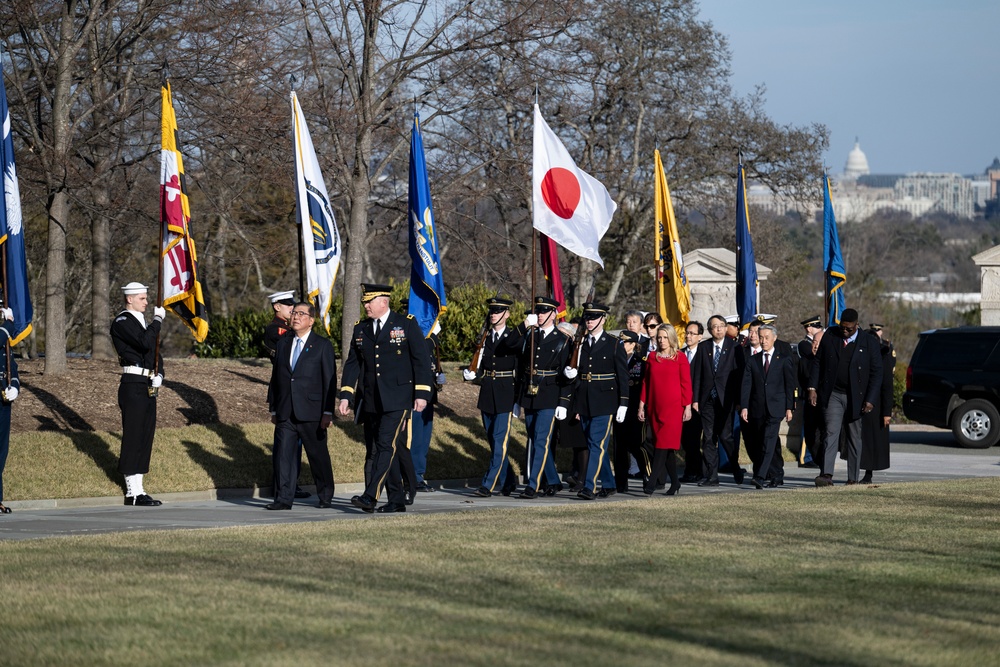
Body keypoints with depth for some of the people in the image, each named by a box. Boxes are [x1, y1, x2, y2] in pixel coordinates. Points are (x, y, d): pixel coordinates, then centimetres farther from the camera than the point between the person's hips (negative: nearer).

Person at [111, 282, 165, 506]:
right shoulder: (122, 322, -8)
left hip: (148, 388, 9)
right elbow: (145, 343, -22)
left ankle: (137, 490, 12)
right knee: (133, 437, -8)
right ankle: (133, 492, -7)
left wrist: (159, 375, 5)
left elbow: (155, 352, 23)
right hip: (133, 386, -9)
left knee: (145, 438, 8)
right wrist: (158, 320, -12)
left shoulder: (142, 323, 21)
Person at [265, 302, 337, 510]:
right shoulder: (282, 344, 14)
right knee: (284, 454, -4)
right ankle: (283, 498, -4)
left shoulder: (322, 346, 1)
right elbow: (275, 378, 16)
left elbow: (329, 381, -2)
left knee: (318, 455, 5)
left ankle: (325, 497, 17)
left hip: (311, 413, -4)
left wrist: (327, 412, -9)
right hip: (285, 413, 4)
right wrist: (273, 409, 12)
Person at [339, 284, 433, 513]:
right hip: (370, 403, 6)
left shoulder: (407, 324, -2)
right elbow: (352, 363, 13)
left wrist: (422, 393, -8)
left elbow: (421, 359, -2)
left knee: (386, 446, -16)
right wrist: (346, 396, 5)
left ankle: (370, 497, -23)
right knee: (374, 451, 6)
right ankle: (397, 500, 15)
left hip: (397, 400, -6)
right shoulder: (360, 329, 12)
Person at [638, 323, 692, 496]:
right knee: (663, 444, 6)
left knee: (665, 444, -14)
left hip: (673, 406, -4)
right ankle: (675, 483, 16)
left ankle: (652, 482, -21)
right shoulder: (652, 357, 10)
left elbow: (686, 383, 0)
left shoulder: (680, 358, 1)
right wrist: (642, 405, 7)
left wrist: (687, 406, -4)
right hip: (655, 407, 4)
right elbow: (646, 382, 11)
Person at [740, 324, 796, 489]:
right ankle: (777, 475, 20)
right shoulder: (752, 361, 11)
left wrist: (789, 408, -5)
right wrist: (744, 407, -6)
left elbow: (790, 384, 2)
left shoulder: (784, 359, 4)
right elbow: (746, 385, 5)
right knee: (765, 443, 7)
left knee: (769, 441, -15)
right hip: (758, 407, 4)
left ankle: (761, 476, -23)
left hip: (775, 407, -4)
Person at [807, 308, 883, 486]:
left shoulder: (869, 343, -3)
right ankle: (826, 475, -22)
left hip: (855, 398, 0)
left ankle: (853, 478, 16)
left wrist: (870, 400, -9)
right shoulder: (830, 335, 2)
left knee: (854, 437, 8)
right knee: (831, 433, -13)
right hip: (832, 395, 0)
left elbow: (876, 373, -2)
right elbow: (817, 362, 7)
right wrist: (812, 388, -2)